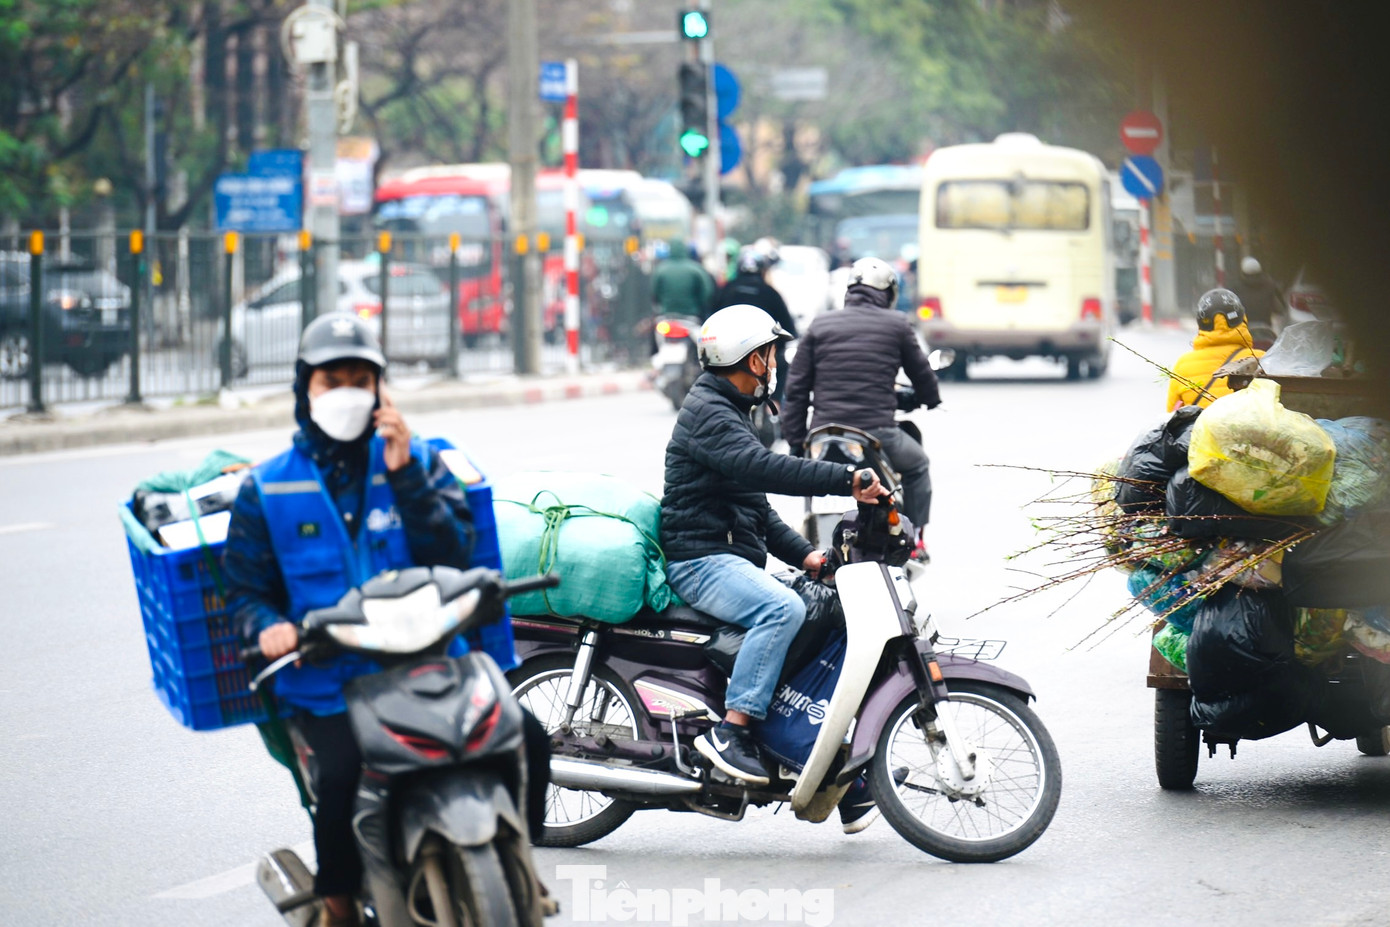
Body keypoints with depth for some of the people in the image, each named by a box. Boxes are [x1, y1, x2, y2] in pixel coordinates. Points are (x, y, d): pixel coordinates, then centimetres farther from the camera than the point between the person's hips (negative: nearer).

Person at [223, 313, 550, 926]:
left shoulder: (418, 462, 12)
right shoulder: (268, 489, 11)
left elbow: (454, 558, -1)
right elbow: (244, 584, 10)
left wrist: (406, 477, -11)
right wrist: (266, 625, -14)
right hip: (328, 683, -2)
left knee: (525, 738, -20)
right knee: (344, 773, -32)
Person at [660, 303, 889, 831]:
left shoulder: (728, 411, 24)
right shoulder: (707, 412, -10)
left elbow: (757, 506, 25)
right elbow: (762, 468, -28)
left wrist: (805, 556, 10)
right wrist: (846, 481, -32)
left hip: (731, 561, 10)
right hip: (701, 560, -10)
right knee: (782, 609, -34)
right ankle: (731, 731, -34)